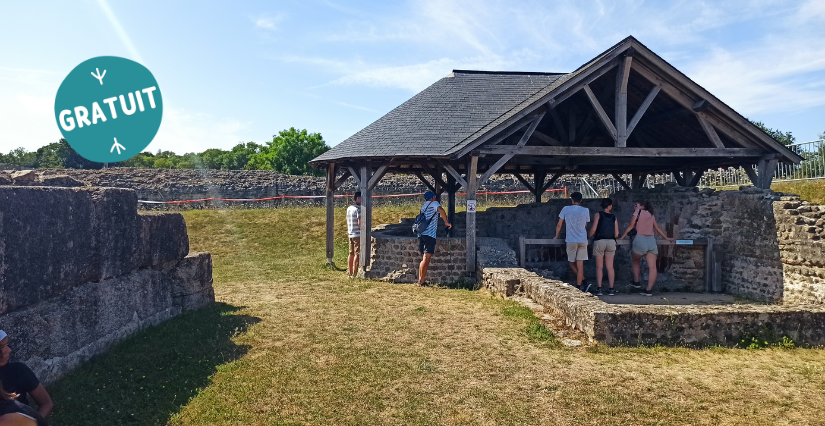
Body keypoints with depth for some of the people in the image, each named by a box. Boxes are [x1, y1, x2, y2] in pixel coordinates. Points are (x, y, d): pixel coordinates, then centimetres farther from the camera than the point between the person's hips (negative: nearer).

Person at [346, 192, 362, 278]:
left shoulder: (349, 208, 12)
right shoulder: (359, 209, -14)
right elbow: (360, 223, -21)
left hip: (351, 234, 8)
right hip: (358, 234, -8)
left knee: (351, 254, 13)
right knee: (357, 254, -4)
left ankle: (350, 272, 19)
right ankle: (354, 273, -3)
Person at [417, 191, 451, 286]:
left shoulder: (423, 206, 23)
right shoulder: (434, 203, 0)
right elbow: (441, 210, -21)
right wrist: (446, 222, -12)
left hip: (421, 234, 8)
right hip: (430, 235, -8)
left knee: (424, 259, 14)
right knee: (426, 258, -8)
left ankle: (420, 280, 14)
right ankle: (422, 281, -11)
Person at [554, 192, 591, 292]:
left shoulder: (566, 209, -1)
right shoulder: (586, 210, 4)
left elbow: (559, 225, 4)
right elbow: (586, 226, 15)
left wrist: (556, 236, 19)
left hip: (571, 240, -2)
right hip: (583, 240, 2)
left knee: (571, 263, 12)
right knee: (580, 265, 3)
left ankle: (584, 282, 0)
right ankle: (579, 286, 2)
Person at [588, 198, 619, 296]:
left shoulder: (598, 215, -2)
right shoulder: (614, 218, 5)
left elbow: (593, 229, -11)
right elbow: (616, 234, 4)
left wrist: (588, 236, 6)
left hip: (599, 241, -2)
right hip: (611, 242, 2)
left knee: (599, 267, 3)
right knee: (610, 267, 6)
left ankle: (599, 288, -2)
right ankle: (611, 289, 6)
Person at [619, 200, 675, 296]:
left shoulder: (638, 212, 3)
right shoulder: (651, 215, 18)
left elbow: (631, 226, 2)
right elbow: (657, 228, 24)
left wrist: (622, 236, 8)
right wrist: (666, 238, 34)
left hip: (640, 240, -4)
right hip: (651, 241, 4)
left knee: (635, 261, 21)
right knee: (652, 267, -2)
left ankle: (636, 282, 20)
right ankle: (649, 290, -6)